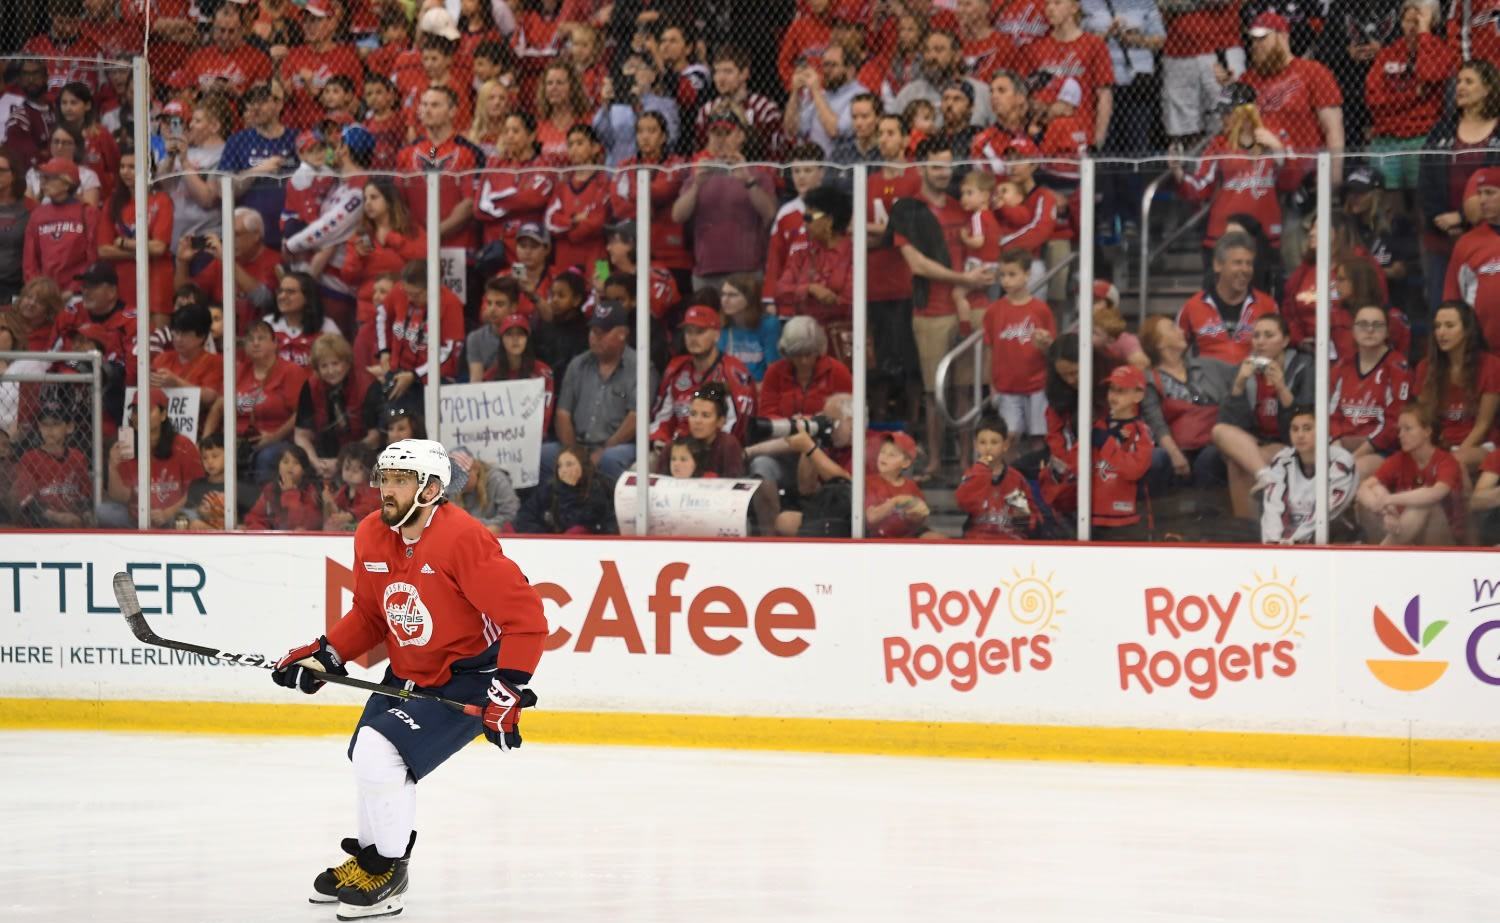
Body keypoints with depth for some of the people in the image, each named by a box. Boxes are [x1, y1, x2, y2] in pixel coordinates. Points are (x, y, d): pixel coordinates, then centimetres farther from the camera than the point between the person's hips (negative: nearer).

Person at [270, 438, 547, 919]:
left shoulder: (462, 539, -28)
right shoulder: (371, 536, -4)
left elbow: (525, 618, -27)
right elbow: (370, 615, 11)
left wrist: (507, 690, -30)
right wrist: (325, 654, -3)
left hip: (467, 678, -9)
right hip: (407, 672, 9)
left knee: (380, 753, -20)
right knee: (367, 756, 19)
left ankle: (387, 871, -1)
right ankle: (371, 858, 45)